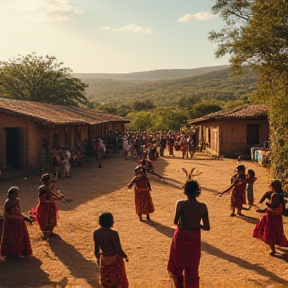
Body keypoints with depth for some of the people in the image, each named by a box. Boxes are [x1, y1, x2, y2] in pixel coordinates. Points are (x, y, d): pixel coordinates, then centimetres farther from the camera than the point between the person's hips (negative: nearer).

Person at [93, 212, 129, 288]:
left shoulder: (96, 233, -8)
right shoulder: (113, 233, -25)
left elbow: (96, 250, 1)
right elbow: (119, 251, -24)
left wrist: (98, 258, 19)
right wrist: (125, 256, -5)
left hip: (104, 260, 5)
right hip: (115, 260, -5)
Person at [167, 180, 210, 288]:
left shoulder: (181, 203, -19)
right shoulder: (203, 206, -12)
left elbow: (175, 222, -18)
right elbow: (207, 227, -8)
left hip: (181, 238, -2)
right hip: (194, 239, 2)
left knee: (177, 266, 22)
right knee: (192, 269, 17)